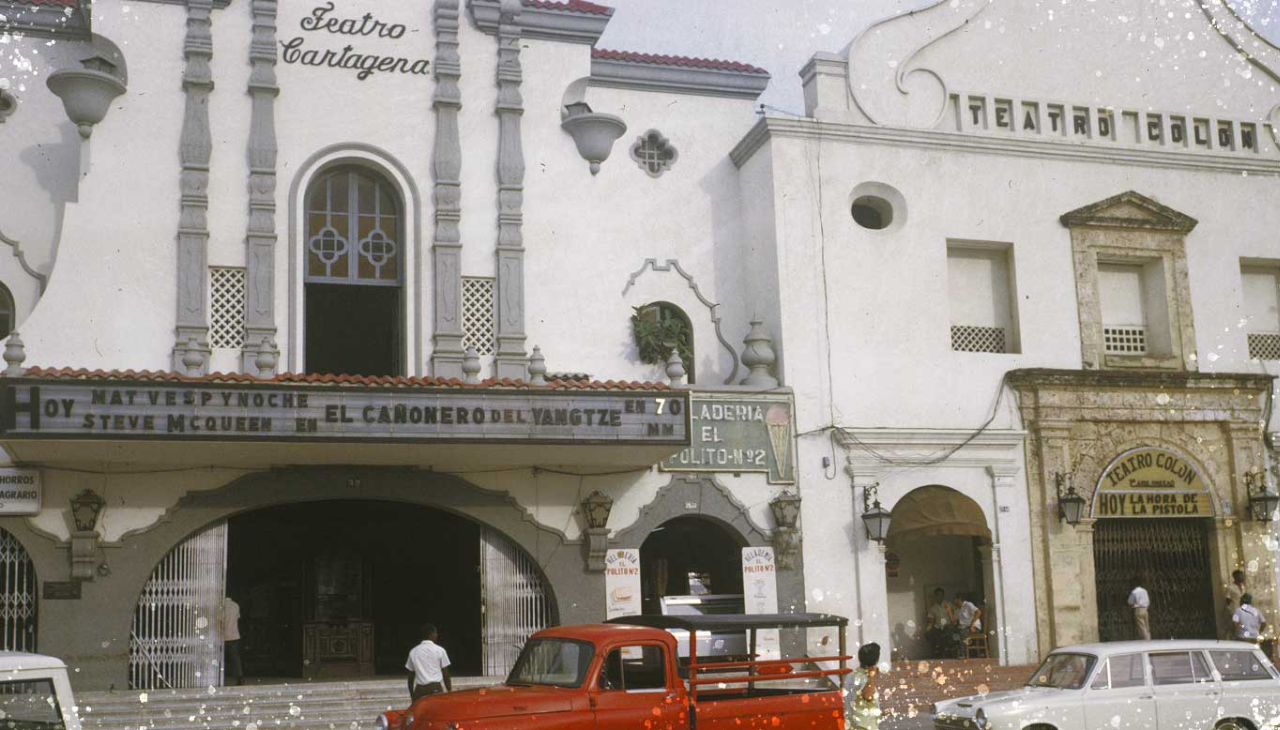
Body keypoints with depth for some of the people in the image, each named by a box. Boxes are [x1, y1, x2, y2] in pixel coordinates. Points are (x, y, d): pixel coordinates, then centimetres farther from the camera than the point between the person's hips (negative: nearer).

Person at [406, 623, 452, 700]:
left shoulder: (413, 651, 8)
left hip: (419, 690, 3)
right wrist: (450, 691, 11)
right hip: (435, 689, -3)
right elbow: (445, 675, 2)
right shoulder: (439, 650, 1)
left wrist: (412, 694, 20)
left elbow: (411, 676, 12)